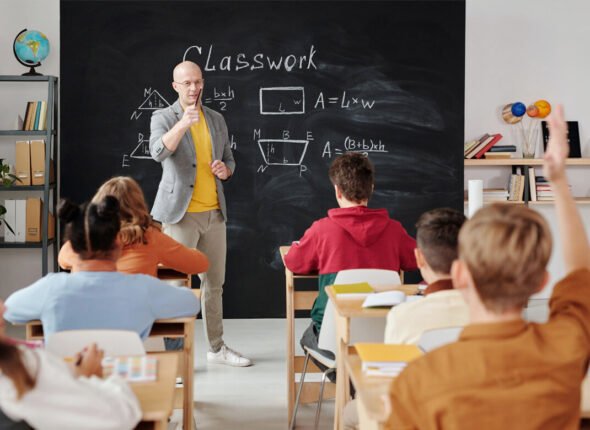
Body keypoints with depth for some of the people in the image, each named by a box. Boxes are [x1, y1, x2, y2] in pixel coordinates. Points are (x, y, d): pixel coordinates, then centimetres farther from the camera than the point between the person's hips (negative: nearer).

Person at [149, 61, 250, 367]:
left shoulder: (216, 120, 12)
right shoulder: (163, 118, -4)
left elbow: (229, 160, 20)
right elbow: (158, 152, -24)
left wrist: (225, 170, -4)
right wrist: (182, 124, -39)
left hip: (214, 213, 6)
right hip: (180, 214, -5)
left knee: (214, 282, 13)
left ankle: (216, 348, 25)